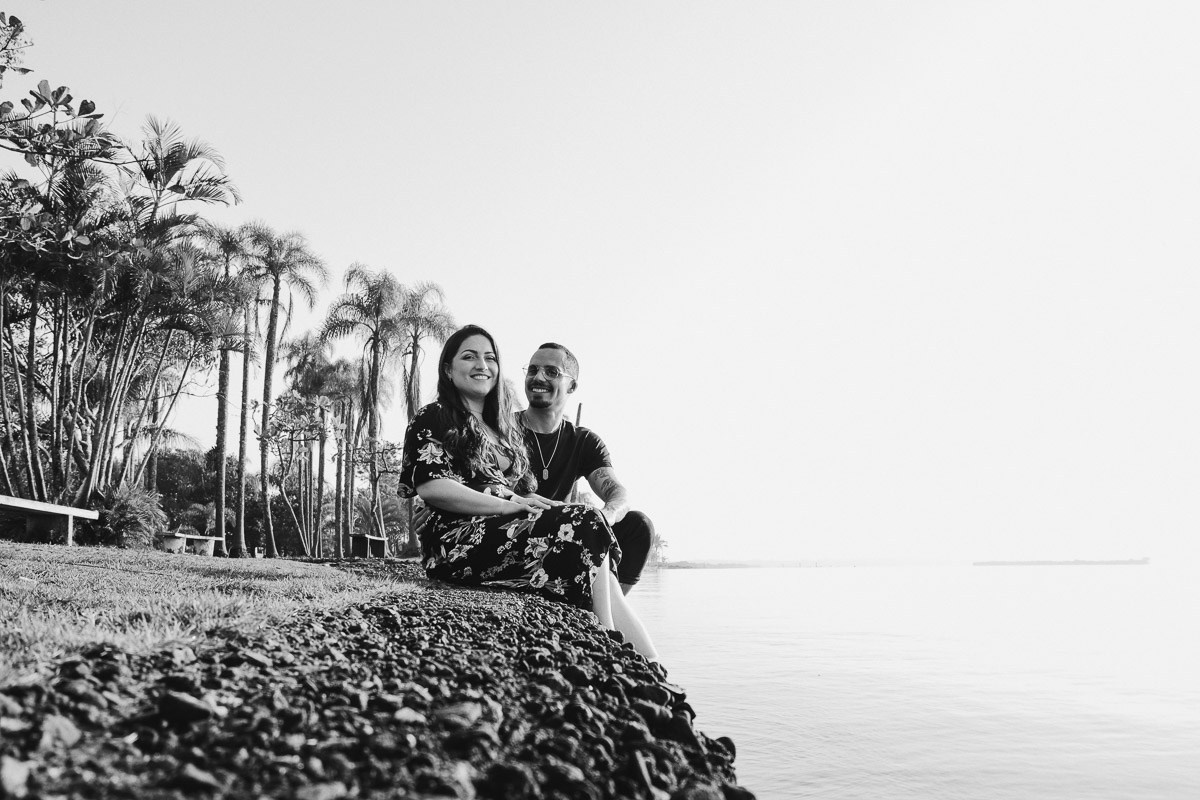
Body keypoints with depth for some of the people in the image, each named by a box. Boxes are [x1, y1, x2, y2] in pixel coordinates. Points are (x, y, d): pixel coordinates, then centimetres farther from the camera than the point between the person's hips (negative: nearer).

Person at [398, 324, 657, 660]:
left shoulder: (505, 430, 29)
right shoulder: (432, 419, 6)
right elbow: (430, 487, -10)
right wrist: (508, 504, -16)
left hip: (513, 534, 6)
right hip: (460, 540, -6)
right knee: (585, 523, -25)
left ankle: (652, 669, -31)